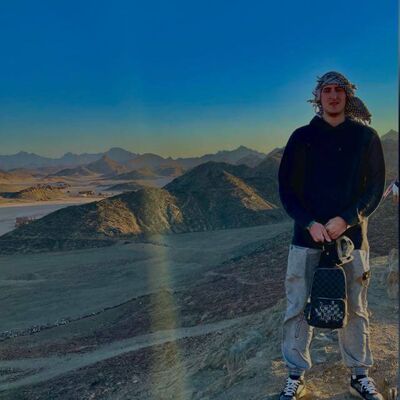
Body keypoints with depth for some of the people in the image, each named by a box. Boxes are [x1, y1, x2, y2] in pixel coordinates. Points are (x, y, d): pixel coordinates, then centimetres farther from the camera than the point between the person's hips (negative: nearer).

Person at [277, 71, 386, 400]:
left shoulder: (366, 136, 5)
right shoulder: (302, 137, 5)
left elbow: (375, 187, 1)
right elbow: (287, 188, 2)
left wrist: (345, 219, -13)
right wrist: (310, 223, -12)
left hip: (351, 235, 0)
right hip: (307, 236, 0)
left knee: (355, 310, 9)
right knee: (297, 309, 3)